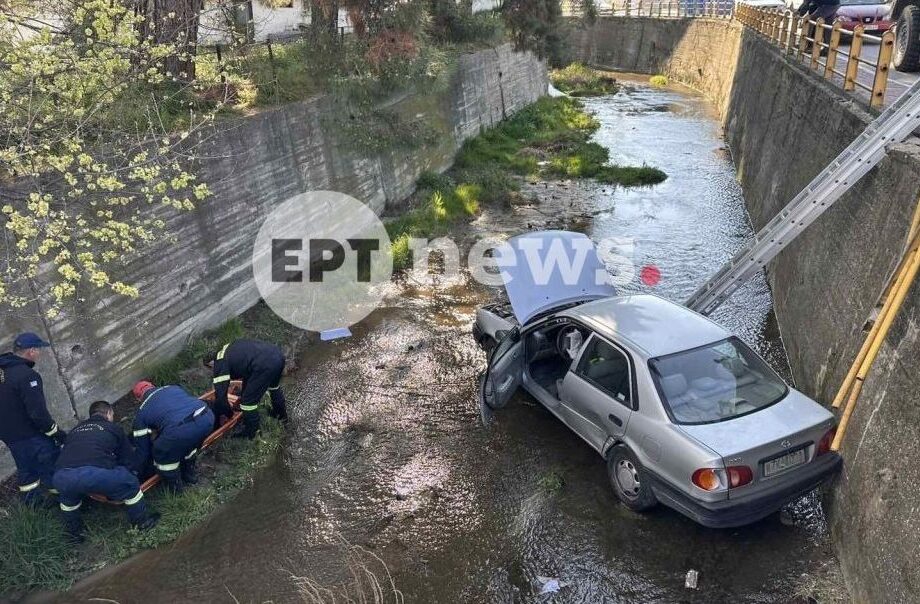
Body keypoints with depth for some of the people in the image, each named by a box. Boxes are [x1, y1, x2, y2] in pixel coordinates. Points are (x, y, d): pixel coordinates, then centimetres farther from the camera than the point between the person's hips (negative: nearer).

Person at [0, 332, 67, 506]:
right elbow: (38, 412, -25)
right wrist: (56, 432, -13)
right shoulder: (27, 375, -25)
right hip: (30, 435, -9)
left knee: (26, 468, 22)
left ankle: (31, 501, 35)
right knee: (51, 466, 5)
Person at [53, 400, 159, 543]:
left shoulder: (75, 429, 34)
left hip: (61, 478, 5)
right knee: (130, 483, 21)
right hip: (95, 475, -5)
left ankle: (73, 531, 47)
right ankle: (142, 521, 31)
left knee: (68, 494, 40)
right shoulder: (113, 428, 23)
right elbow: (130, 461, 25)